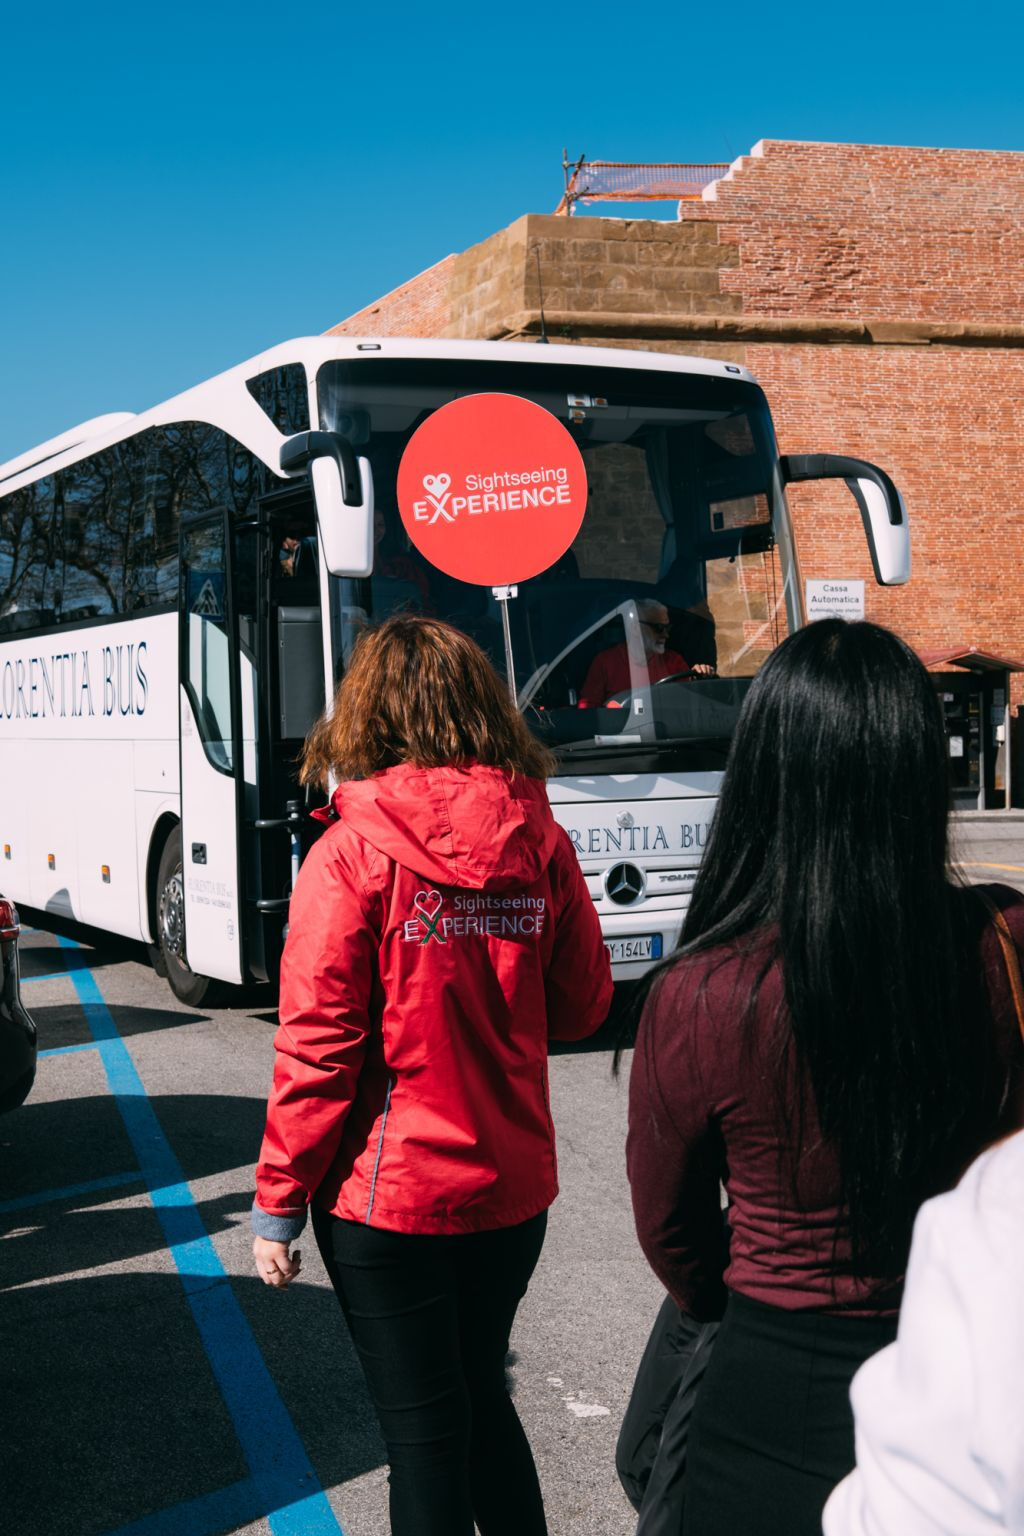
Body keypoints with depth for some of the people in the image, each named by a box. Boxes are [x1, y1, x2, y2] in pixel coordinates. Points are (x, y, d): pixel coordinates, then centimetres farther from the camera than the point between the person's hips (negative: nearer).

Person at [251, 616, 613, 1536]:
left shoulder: (352, 855, -15)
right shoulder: (540, 843, -4)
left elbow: (318, 1049, -15)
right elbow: (582, 1007, 5)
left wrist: (279, 1204, -5)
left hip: (390, 1194, -4)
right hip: (513, 1186, 4)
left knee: (422, 1426, 9)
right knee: (482, 1394, 23)